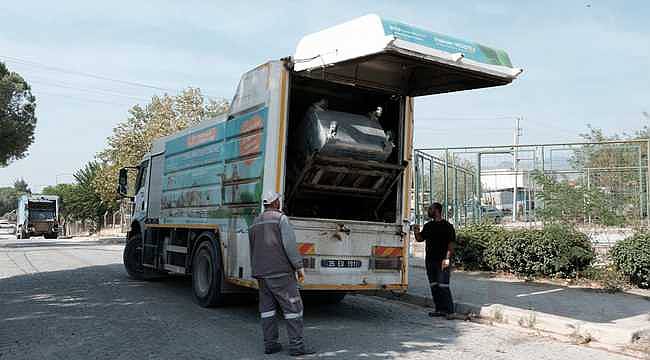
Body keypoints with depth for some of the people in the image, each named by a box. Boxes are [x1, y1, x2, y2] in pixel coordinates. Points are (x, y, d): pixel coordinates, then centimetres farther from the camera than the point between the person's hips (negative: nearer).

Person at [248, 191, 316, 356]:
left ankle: (270, 344, 12)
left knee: (267, 307, 11)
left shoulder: (255, 223, 15)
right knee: (293, 306, -3)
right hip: (280, 271, -7)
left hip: (261, 272, 7)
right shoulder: (281, 218, -7)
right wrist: (299, 266, -12)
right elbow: (289, 244, -17)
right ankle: (296, 345, -5)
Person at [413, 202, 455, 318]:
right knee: (434, 286, 8)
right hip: (430, 260, 7)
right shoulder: (428, 226, 15)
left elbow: (451, 244, -9)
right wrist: (416, 233, 0)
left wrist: (447, 258, -19)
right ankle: (440, 309, 16)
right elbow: (420, 239, 21)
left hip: (442, 261, -7)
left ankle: (449, 310, -2)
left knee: (443, 286, -9)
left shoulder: (447, 226, -4)